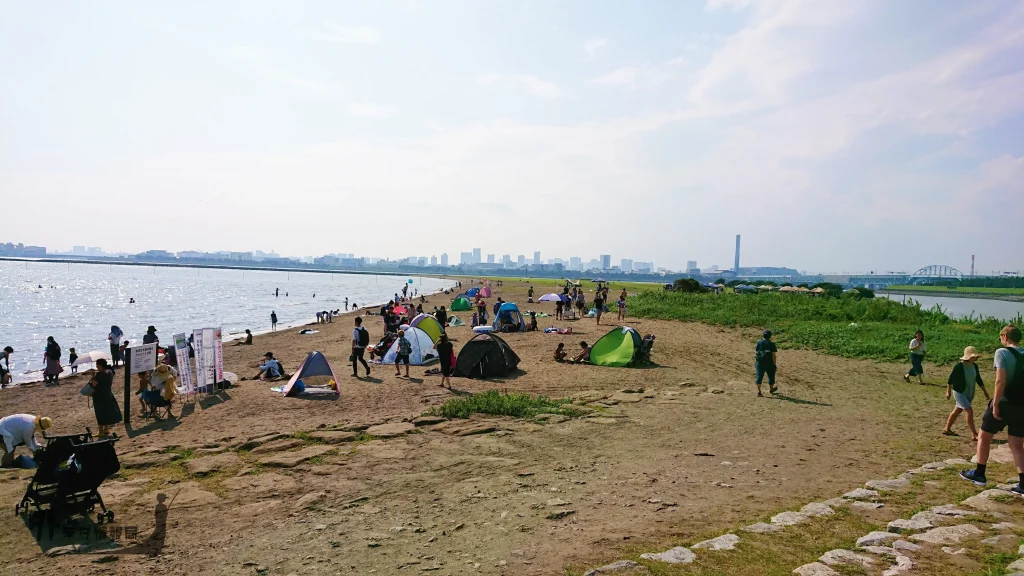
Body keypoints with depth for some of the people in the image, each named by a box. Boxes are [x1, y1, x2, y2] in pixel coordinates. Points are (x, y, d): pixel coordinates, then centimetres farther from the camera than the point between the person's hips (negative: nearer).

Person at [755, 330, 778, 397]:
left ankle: (759, 391, -9)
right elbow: (773, 355, -9)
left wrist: (756, 362, 11)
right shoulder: (772, 344, -7)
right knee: (771, 376, 19)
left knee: (759, 376, 1)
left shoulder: (759, 343, -1)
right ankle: (771, 389, 37)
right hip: (769, 363, -1)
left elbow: (756, 353, 1)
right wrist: (774, 364, -3)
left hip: (760, 363, 1)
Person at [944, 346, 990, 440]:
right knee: (969, 411, -13)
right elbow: (951, 378, -12)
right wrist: (948, 391, -8)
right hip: (959, 393, -7)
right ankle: (974, 434, -9)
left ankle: (947, 429, 27)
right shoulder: (959, 366, -18)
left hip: (969, 394, 7)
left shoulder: (974, 366, 2)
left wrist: (984, 391, 14)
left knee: (957, 411, 15)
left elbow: (978, 379, 13)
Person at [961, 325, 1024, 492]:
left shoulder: (1002, 352, -9)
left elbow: (1001, 381, -17)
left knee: (984, 437, 12)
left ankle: (979, 474, 20)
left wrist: (995, 405, -15)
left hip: (1004, 403, -5)